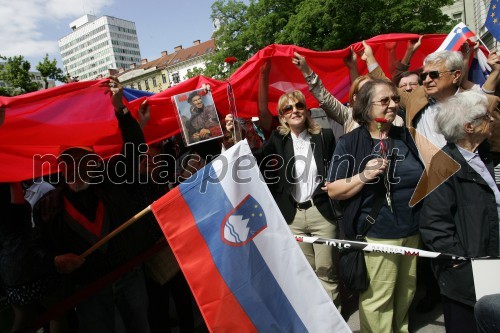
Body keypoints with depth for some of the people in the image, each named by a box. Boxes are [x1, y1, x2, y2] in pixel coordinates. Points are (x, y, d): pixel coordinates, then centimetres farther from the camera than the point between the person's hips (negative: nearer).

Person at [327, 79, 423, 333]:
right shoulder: (349, 143, -6)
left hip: (412, 233, 6)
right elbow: (333, 190, -10)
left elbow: (425, 176, 24)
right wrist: (363, 176, -21)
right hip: (375, 236, -5)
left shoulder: (406, 137, 9)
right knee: (377, 303, 4)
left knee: (406, 297, 18)